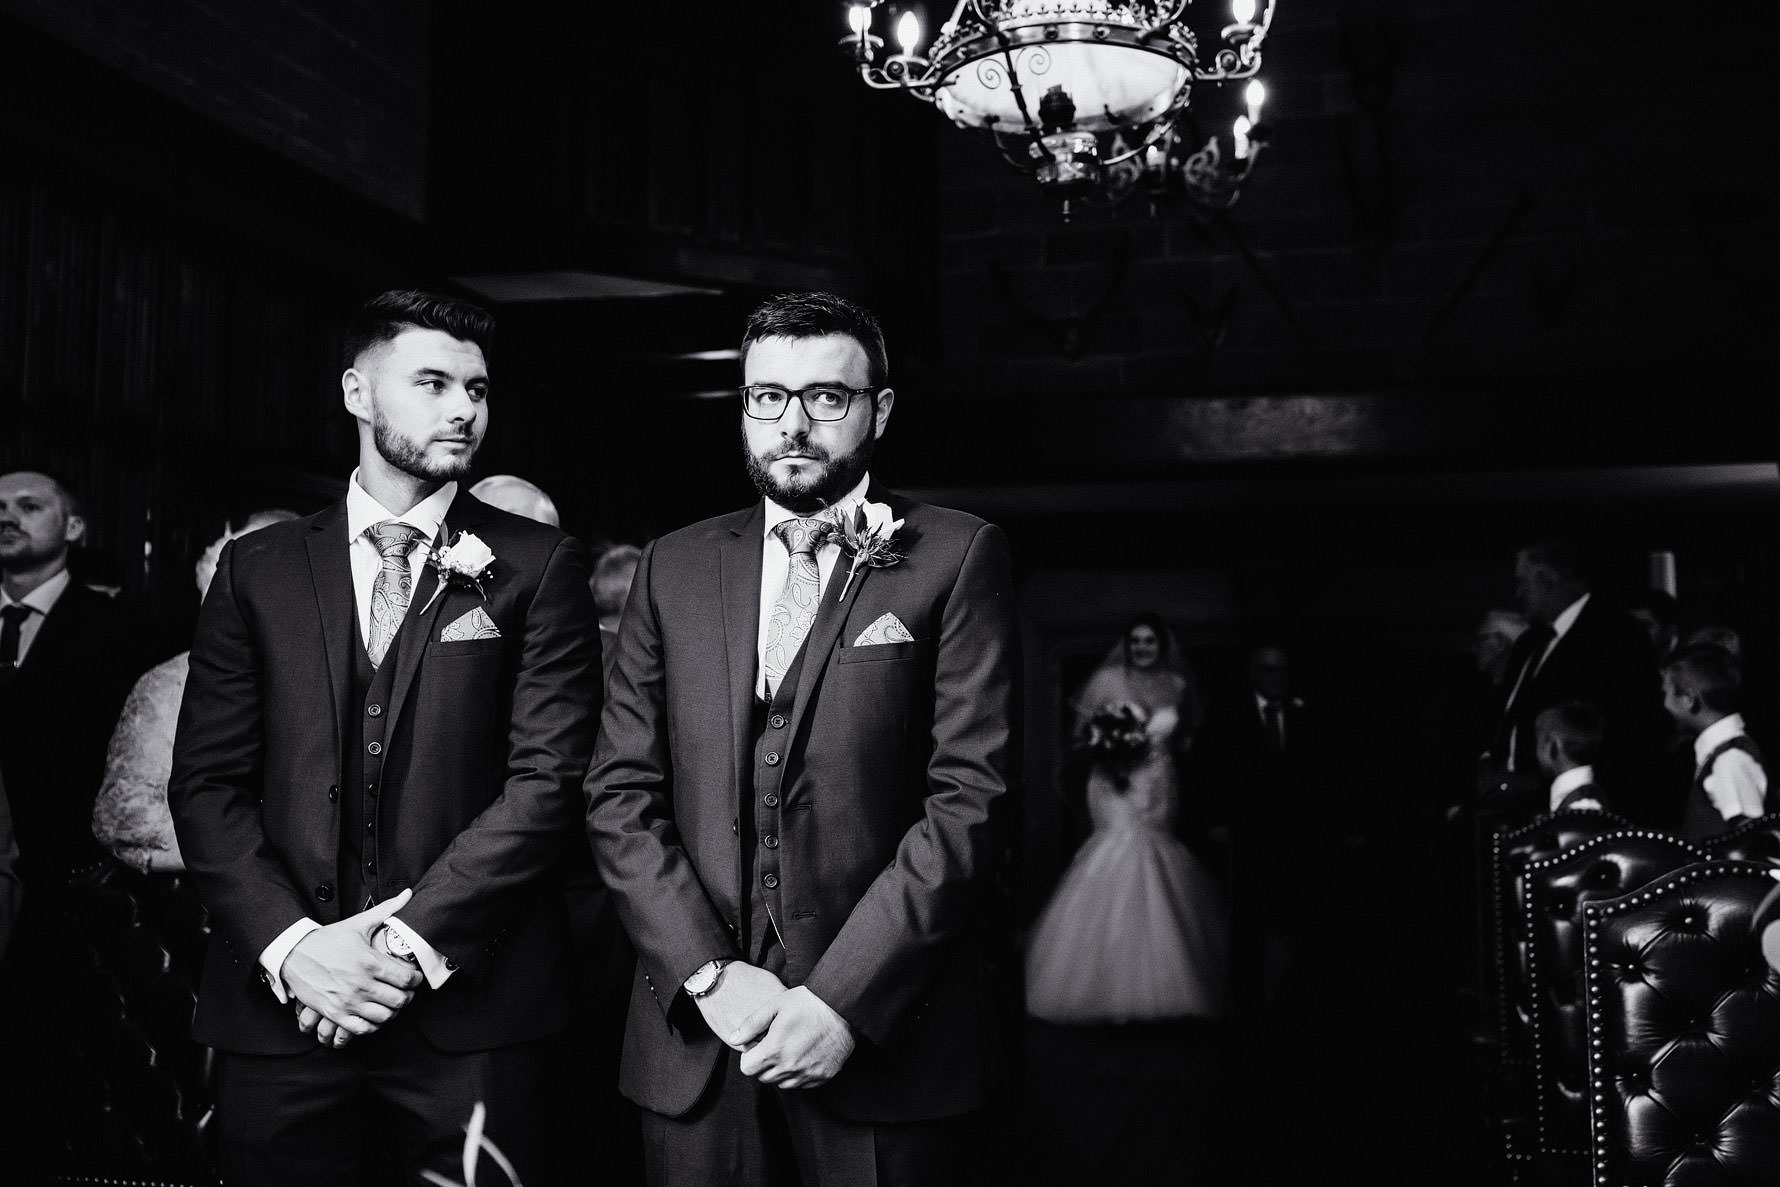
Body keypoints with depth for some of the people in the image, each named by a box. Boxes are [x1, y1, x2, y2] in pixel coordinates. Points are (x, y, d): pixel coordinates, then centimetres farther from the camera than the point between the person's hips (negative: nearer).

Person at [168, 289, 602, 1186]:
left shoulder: (538, 566, 1)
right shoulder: (256, 568, 8)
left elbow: (548, 778, -6)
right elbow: (206, 783, 4)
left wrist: (414, 940, -13)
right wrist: (291, 944, -10)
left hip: (472, 1008, -1)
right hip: (278, 1006, 2)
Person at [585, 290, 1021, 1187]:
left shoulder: (957, 558, -2)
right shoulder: (674, 567, 9)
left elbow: (971, 796, -9)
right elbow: (620, 794, 4)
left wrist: (842, 999, -14)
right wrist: (709, 973, -8)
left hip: (884, 1036, -2)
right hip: (697, 1038, 3)